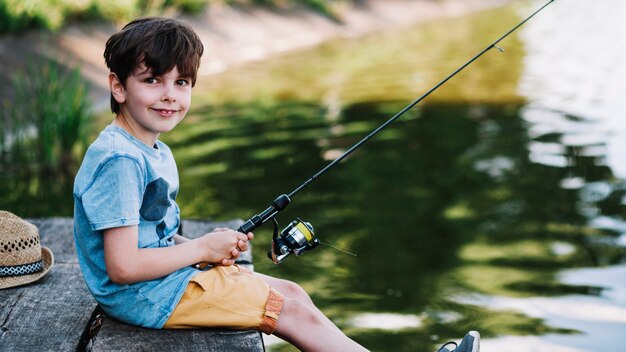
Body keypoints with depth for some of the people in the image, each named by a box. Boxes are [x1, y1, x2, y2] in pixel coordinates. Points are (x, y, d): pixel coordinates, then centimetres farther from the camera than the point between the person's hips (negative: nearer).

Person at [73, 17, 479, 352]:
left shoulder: (155, 152, 10)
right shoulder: (119, 161, -23)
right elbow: (123, 267, -27)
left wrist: (202, 245, 1)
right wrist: (201, 248, -15)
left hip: (170, 278, 11)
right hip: (145, 296, -10)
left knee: (292, 293, 9)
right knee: (293, 310, -8)